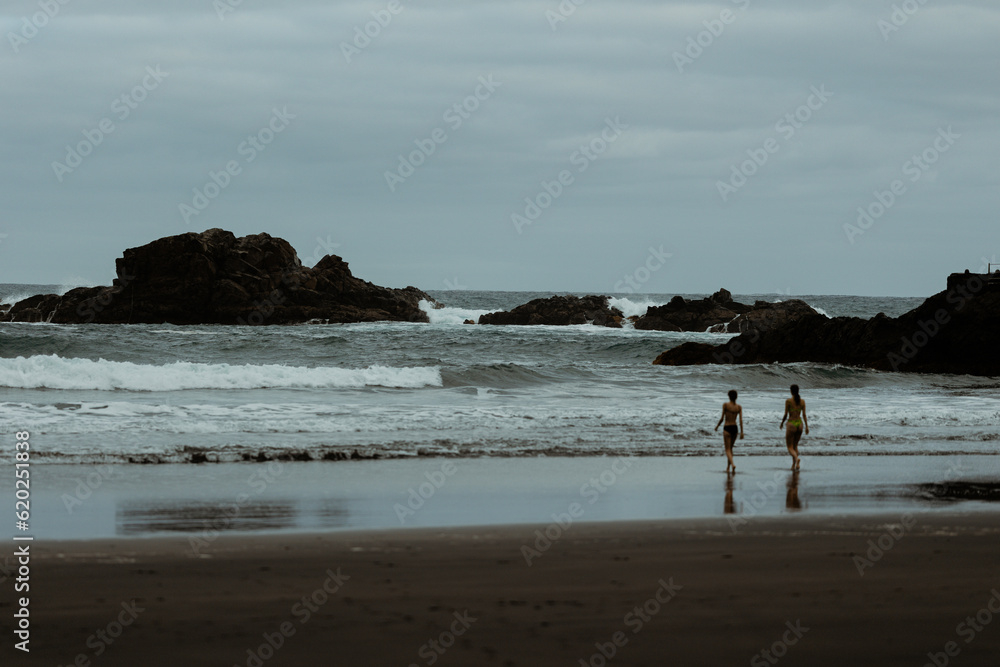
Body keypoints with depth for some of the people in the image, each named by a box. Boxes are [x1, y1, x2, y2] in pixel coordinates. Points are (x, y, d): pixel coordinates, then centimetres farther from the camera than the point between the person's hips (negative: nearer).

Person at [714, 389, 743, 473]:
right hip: (735, 428, 4)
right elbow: (741, 420, -5)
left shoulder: (725, 405, -10)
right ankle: (728, 467, 26)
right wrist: (741, 432, -5)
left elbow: (722, 418, -9)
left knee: (728, 450, -3)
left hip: (727, 428, -4)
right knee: (730, 448, 20)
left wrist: (717, 426, 7)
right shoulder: (739, 407, 1)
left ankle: (732, 464, -27)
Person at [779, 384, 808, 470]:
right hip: (800, 424, 4)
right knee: (795, 445, 22)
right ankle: (794, 465, 11)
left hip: (791, 424, -4)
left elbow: (786, 415, -8)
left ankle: (796, 458, -31)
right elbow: (804, 415, -1)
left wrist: (782, 423, 8)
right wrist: (807, 427, 2)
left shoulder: (788, 401, -9)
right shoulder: (802, 401, 2)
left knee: (790, 447, 1)